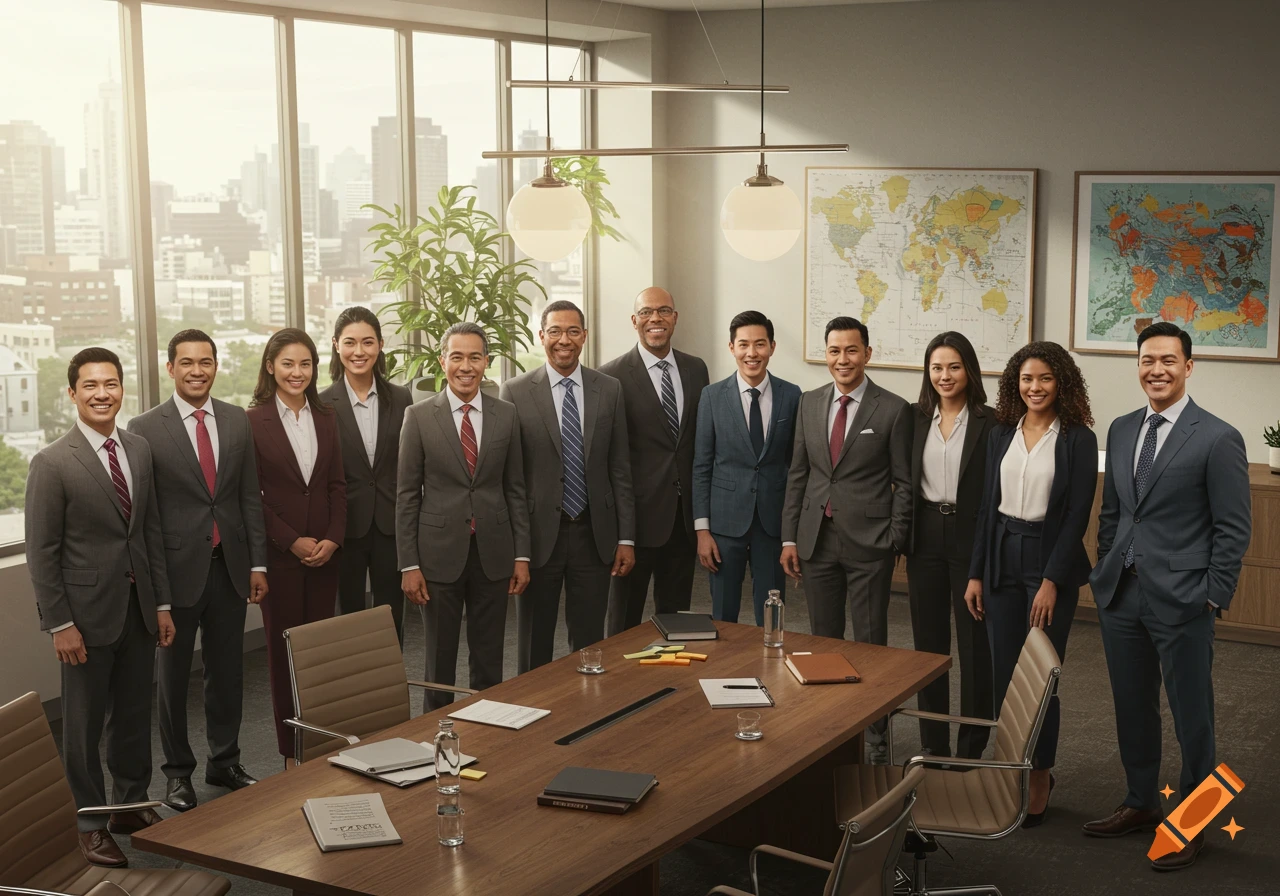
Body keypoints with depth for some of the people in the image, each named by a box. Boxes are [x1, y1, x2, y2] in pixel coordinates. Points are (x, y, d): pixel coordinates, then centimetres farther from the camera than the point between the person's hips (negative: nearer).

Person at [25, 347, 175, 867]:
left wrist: (161, 603, 9)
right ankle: (90, 824, 19)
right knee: (84, 722, 6)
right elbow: (41, 552, -10)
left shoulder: (140, 450, 6)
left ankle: (132, 805, 31)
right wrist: (59, 624, -13)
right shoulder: (52, 463, -12)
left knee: (135, 713, 15)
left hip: (138, 607, 5)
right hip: (87, 611, -5)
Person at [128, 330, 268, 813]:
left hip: (229, 566, 4)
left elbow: (251, 496, 7)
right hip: (177, 568, -3)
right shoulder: (145, 428, -7)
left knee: (227, 670, 13)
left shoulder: (238, 422, 5)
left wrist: (257, 563, 4)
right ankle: (177, 771, 24)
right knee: (173, 674, 10)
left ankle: (225, 761, 29)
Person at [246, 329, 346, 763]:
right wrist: (293, 542, -11)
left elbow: (337, 484, 8)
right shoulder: (253, 421, -5)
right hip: (279, 552, -4)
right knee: (284, 650, 3)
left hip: (324, 552, 4)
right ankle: (292, 751, 12)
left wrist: (333, 539, -5)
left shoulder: (325, 417, 9)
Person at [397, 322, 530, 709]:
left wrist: (522, 556, 3)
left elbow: (515, 489, 8)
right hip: (440, 554, -2)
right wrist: (409, 565, -6)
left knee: (489, 661, 10)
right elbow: (407, 495, -2)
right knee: (440, 661, 7)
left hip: (493, 553, 2)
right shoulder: (419, 417, -2)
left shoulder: (506, 415, 4)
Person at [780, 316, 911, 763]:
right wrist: (789, 536, 6)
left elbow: (903, 484, -4)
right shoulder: (809, 403, 7)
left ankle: (875, 737, 14)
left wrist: (894, 545, -9)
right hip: (817, 540, 4)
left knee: (871, 643, 3)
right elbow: (797, 474, 10)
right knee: (823, 640, 12)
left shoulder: (893, 410, -5)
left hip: (868, 542, -4)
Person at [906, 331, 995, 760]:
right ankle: (933, 747, 21)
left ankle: (971, 750, 14)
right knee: (928, 644, 10)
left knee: (975, 647, 3)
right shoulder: (915, 418, 6)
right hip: (925, 538, 4)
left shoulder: (989, 423, -6)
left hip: (971, 539, -4)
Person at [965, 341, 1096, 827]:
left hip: (1051, 559, -4)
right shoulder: (1001, 435, 8)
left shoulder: (1078, 439, -6)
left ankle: (1040, 777, 14)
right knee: (1003, 672, 7)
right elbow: (988, 506, 10)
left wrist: (1052, 582, -14)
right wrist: (976, 573, 7)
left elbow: (1077, 515, -9)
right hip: (1002, 556, 4)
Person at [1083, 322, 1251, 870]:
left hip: (1181, 599, -6)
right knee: (1132, 707, 16)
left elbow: (1234, 530, -8)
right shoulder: (1121, 431, 9)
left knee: (1191, 715, 5)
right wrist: (1107, 573, 12)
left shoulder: (1218, 439, -9)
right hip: (1120, 595, 6)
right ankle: (1140, 804, 32)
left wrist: (1214, 598, -10)